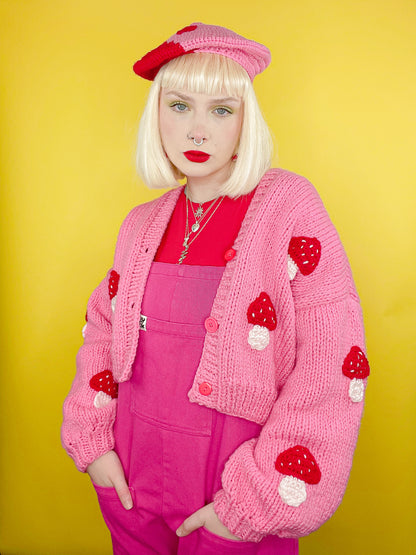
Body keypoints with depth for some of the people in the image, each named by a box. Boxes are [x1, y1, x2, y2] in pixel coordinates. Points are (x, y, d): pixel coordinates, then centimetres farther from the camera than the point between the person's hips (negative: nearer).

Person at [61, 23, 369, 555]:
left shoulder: (290, 207, -14)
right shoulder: (144, 223, 1)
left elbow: (334, 367, -18)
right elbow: (103, 326, 11)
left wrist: (257, 501, -16)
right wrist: (92, 439, 1)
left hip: (234, 491, -4)